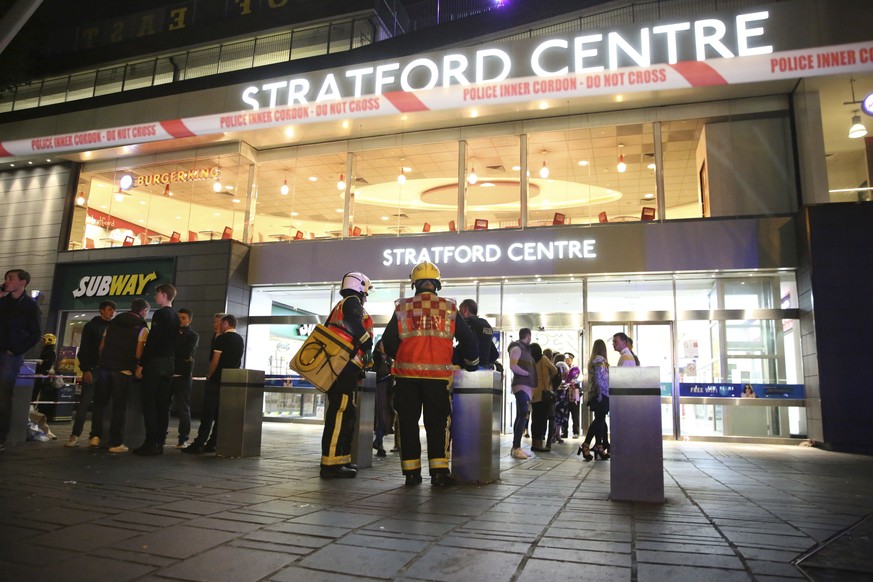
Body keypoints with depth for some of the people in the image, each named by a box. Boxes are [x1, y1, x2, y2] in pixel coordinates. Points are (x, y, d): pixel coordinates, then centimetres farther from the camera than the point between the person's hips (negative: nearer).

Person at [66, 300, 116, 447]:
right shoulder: (91, 326, 5)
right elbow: (83, 349, -1)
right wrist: (85, 369, -11)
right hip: (93, 369, -3)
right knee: (84, 402, -7)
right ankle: (75, 435, -4)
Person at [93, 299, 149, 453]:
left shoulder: (113, 323, 14)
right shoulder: (142, 328, -4)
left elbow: (101, 346, 13)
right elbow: (138, 354, -10)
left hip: (104, 366, 5)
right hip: (123, 370, -5)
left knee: (100, 402, 16)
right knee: (119, 406, 1)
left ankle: (96, 436, 14)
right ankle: (116, 443, 4)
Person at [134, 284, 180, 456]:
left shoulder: (160, 314, -9)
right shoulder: (176, 316, 15)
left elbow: (152, 341, -16)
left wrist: (141, 364, -14)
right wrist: (171, 361, 17)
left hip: (156, 361, -8)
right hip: (170, 363, 8)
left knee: (149, 403, -5)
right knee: (163, 404, 7)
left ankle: (151, 443, -8)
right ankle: (160, 442, 8)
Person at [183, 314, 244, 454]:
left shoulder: (222, 338, -10)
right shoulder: (240, 340, 11)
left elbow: (215, 361, -13)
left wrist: (208, 376, -2)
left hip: (217, 381, -6)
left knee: (208, 414, -4)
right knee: (220, 414, 9)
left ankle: (199, 444, -4)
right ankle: (212, 444, 11)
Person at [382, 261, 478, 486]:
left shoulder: (402, 308, 3)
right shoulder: (449, 308, 3)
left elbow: (388, 342, 2)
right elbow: (468, 340, 6)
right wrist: (471, 363, 23)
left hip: (407, 375, 1)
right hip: (438, 376, 0)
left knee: (408, 423, 9)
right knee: (437, 423, 8)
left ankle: (411, 472, 12)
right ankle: (439, 471, 5)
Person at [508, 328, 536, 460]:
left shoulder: (524, 349, 20)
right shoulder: (517, 348, -8)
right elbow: (513, 366, -22)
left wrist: (531, 388, 13)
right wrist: (528, 374, -13)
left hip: (526, 387, 10)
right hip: (521, 386, -10)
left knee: (520, 416, 9)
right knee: (523, 416, -16)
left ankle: (515, 447, 12)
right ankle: (516, 448, -18)